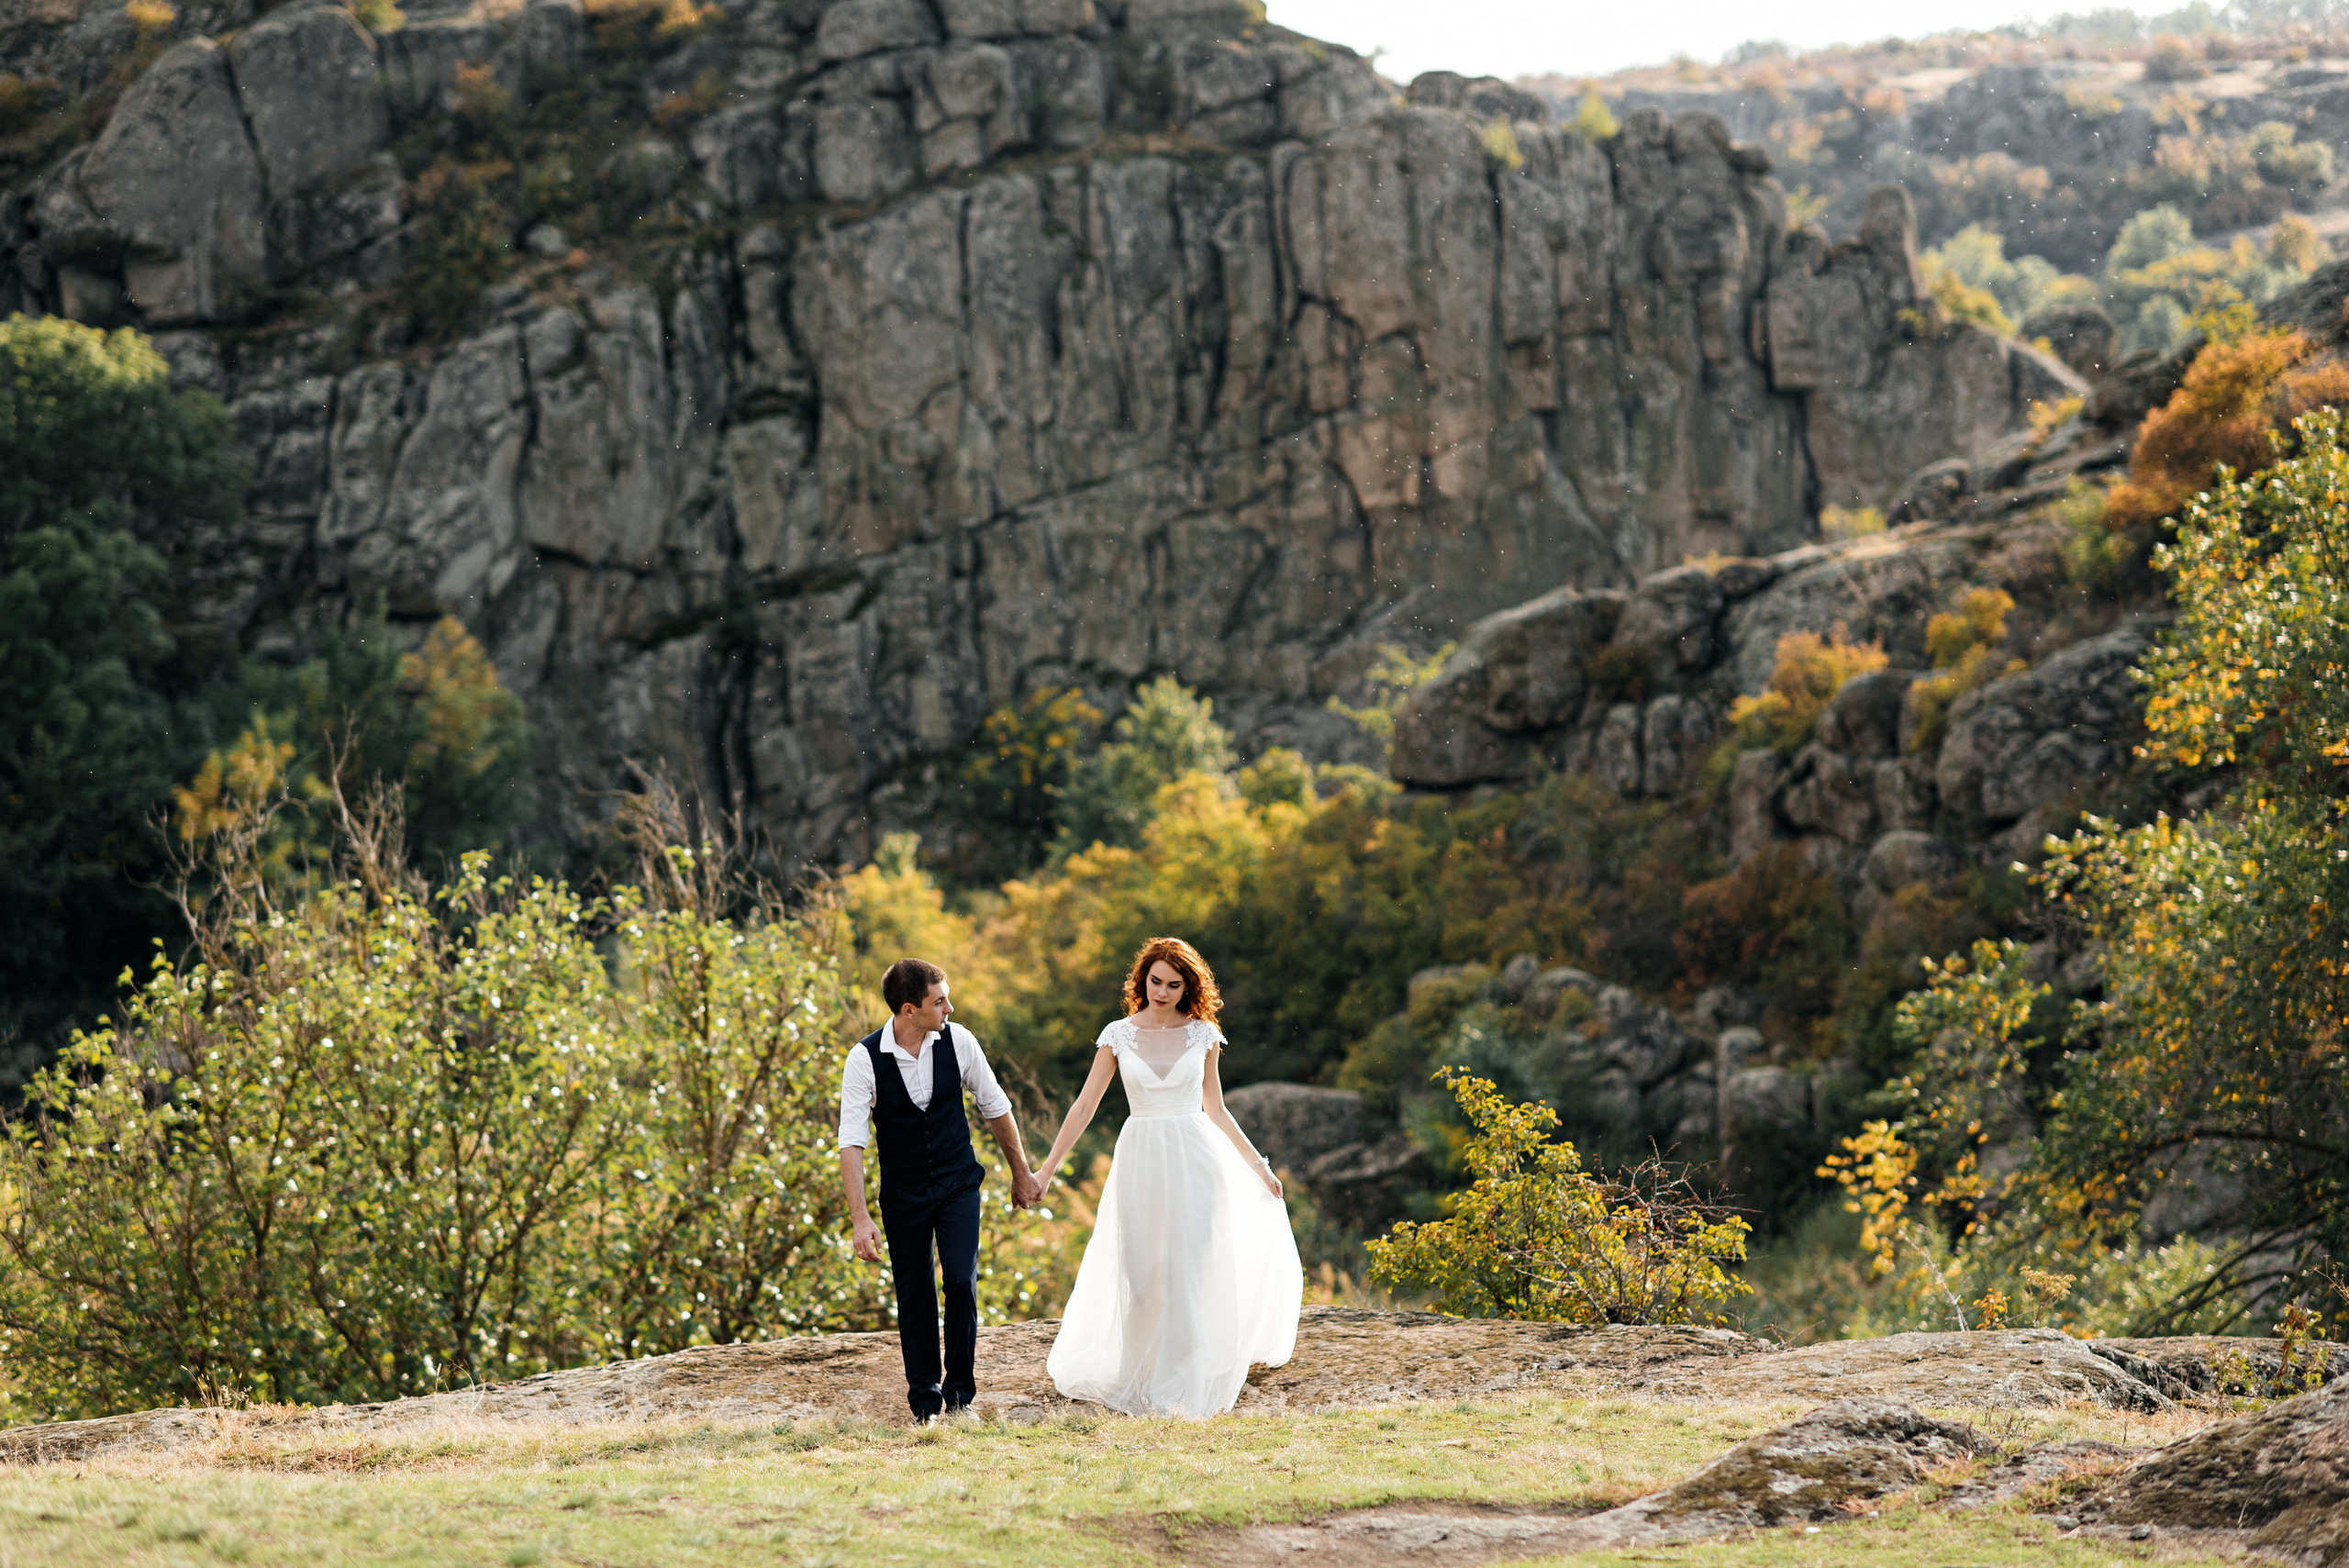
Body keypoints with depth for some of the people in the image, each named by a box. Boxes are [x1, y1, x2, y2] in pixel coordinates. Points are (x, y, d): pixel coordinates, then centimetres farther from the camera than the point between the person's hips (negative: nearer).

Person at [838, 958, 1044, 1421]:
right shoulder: (865, 1060, -16)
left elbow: (995, 1108, 5)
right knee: (914, 1296, 5)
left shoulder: (957, 1042, -9)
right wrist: (860, 1217, -25)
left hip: (958, 1184, 1)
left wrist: (1022, 1173, 13)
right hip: (903, 1192, -1)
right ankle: (924, 1399, 19)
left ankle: (960, 1390, 4)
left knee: (961, 1282, -12)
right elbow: (852, 1142, -19)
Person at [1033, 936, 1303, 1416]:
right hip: (1141, 1160, 0)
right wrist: (1047, 1168, 1)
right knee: (1143, 1273, 4)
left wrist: (1257, 1165, 13)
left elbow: (1215, 1110, 12)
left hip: (1194, 1160, 0)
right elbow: (1085, 1106, 4)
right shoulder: (1118, 1035, 1)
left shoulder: (1203, 1035, 3)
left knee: (1195, 1272, -5)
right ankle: (1145, 1382, 18)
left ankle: (1192, 1388, -1)